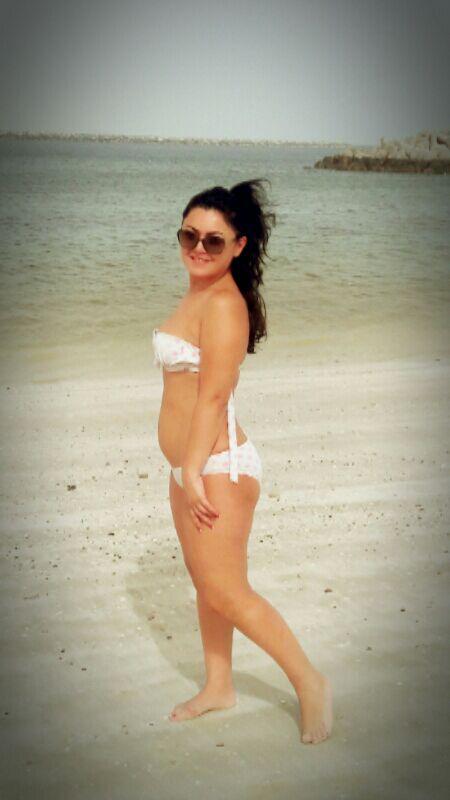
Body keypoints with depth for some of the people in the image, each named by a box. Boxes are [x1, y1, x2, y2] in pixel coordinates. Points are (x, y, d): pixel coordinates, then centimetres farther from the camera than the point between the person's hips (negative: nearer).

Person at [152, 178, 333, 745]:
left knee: (226, 593, -2)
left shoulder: (223, 303, -19)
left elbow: (214, 395, -22)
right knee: (204, 582, 19)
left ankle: (310, 683, 12)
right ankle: (219, 687, 34)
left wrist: (193, 471, -21)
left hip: (218, 469, -10)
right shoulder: (199, 294, 11)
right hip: (190, 468, 10)